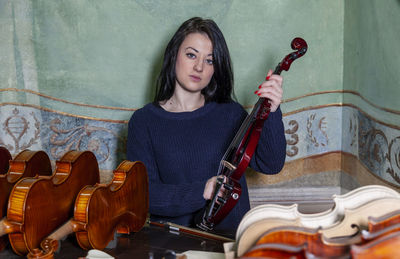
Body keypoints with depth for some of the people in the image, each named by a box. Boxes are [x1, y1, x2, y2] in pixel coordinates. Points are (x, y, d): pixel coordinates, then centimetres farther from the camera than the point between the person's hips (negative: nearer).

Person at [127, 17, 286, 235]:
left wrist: (271, 113, -14)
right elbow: (142, 192, -6)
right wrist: (200, 192, -19)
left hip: (231, 235, 2)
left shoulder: (230, 113, 8)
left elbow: (270, 165, -1)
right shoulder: (144, 121, 2)